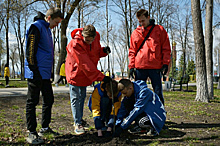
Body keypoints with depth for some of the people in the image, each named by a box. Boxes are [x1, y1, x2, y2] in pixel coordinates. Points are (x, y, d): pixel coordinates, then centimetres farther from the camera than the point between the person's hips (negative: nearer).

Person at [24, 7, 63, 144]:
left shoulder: (47, 29, 20)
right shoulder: (36, 27, -9)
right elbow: (30, 50, -16)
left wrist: (50, 70, 21)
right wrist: (34, 71, -19)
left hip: (45, 74, 9)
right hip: (36, 74, -9)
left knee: (49, 100, 13)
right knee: (32, 102, -1)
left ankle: (45, 128, 25)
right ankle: (32, 133, 6)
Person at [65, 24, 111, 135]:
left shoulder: (96, 36, -9)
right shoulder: (75, 44, -29)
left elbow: (96, 52, 9)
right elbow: (85, 64, -32)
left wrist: (104, 51, -15)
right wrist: (101, 77, -34)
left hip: (86, 74, 6)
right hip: (75, 73, -6)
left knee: (82, 97, 16)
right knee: (75, 98, -2)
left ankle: (79, 119, 30)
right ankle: (77, 123, 5)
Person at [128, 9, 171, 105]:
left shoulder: (159, 30, 6)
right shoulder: (135, 33, 13)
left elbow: (166, 48, 4)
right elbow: (132, 51, 13)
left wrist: (165, 64, -5)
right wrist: (131, 66, 3)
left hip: (155, 67, -2)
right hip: (140, 67, 2)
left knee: (158, 93, 2)